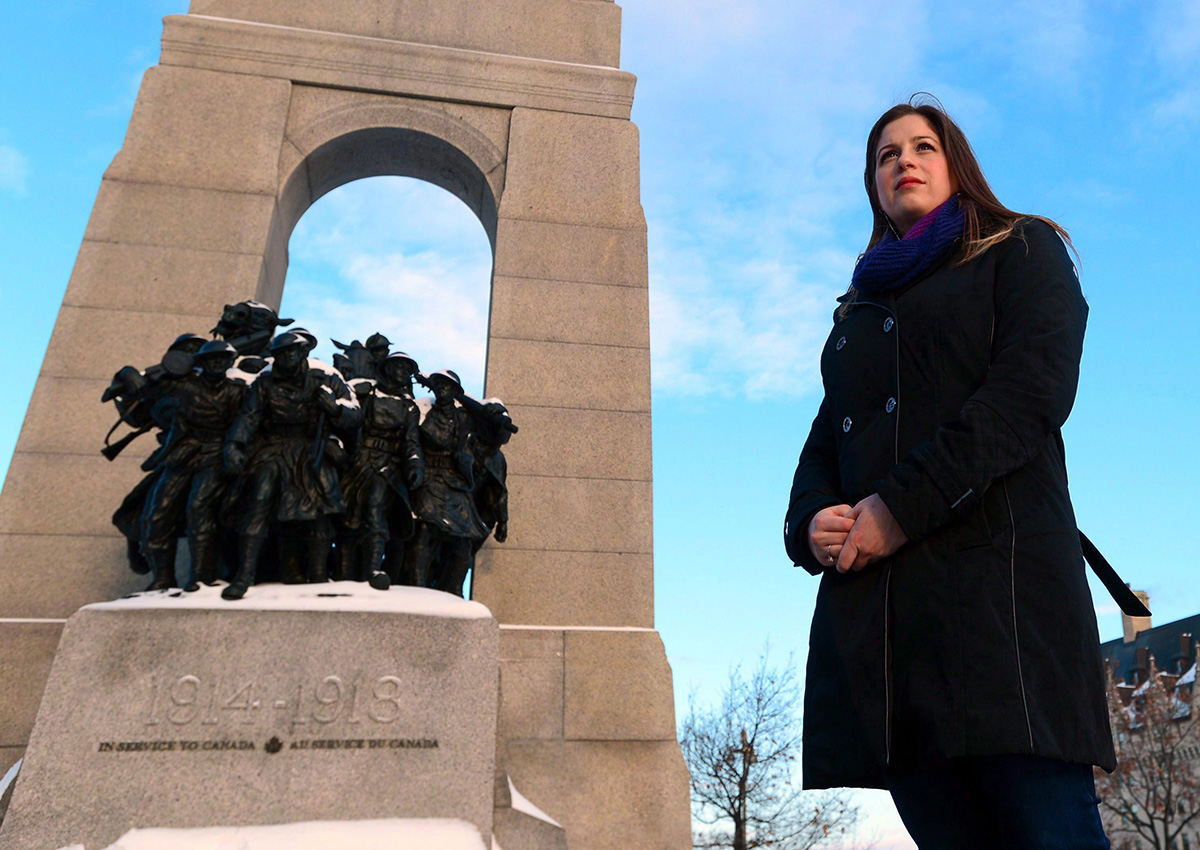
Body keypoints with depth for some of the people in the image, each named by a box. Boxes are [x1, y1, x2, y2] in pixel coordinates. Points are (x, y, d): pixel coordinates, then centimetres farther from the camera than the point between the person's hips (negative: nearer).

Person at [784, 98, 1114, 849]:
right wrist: (812, 522, -4)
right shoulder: (859, 311, 27)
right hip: (870, 597, 5)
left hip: (996, 569, -4)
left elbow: (1034, 392, -5)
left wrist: (901, 508, -14)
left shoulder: (1022, 251, 13)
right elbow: (825, 443, 19)